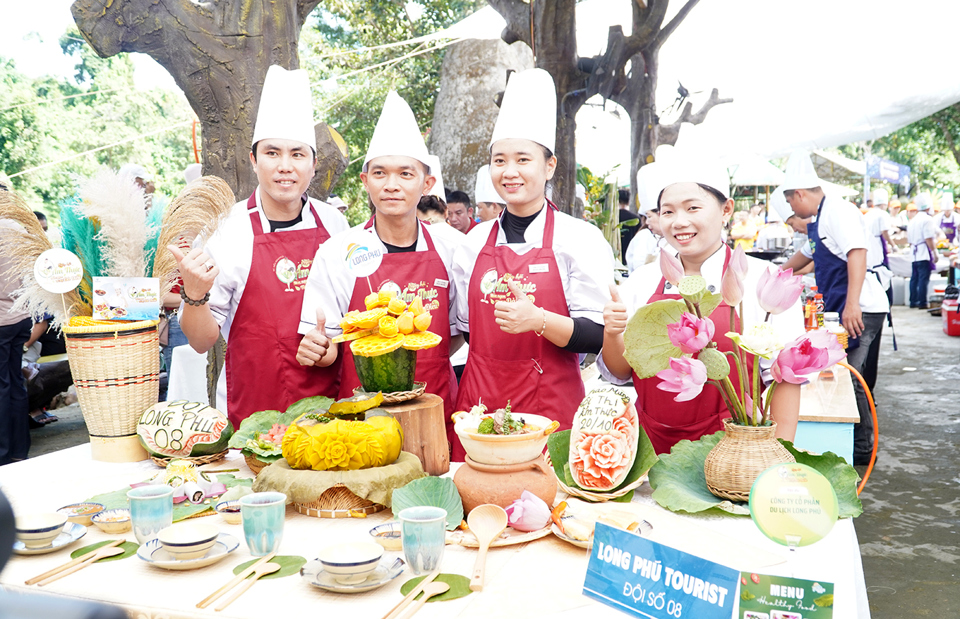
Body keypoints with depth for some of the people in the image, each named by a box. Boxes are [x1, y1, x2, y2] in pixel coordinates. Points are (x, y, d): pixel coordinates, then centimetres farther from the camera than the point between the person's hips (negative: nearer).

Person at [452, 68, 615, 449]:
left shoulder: (581, 239, -5)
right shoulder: (474, 242, 7)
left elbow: (596, 336, -8)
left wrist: (538, 320, -24)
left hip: (550, 408, -3)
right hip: (479, 404, 3)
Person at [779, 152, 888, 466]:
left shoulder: (838, 210, -11)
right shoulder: (821, 219, 20)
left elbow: (857, 252, -24)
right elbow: (806, 254, 38)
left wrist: (852, 304, -32)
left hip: (859, 310, -10)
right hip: (839, 309, 10)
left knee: (846, 378, -7)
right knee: (845, 377, 12)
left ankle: (861, 449, 4)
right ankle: (861, 446, 21)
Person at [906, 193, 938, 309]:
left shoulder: (912, 221, 16)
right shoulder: (927, 219, -11)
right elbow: (929, 239, -17)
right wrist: (935, 252, -14)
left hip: (914, 254, 8)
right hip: (925, 254, -8)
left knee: (914, 278, 12)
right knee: (924, 278, -7)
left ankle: (913, 301, 15)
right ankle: (922, 303, -7)